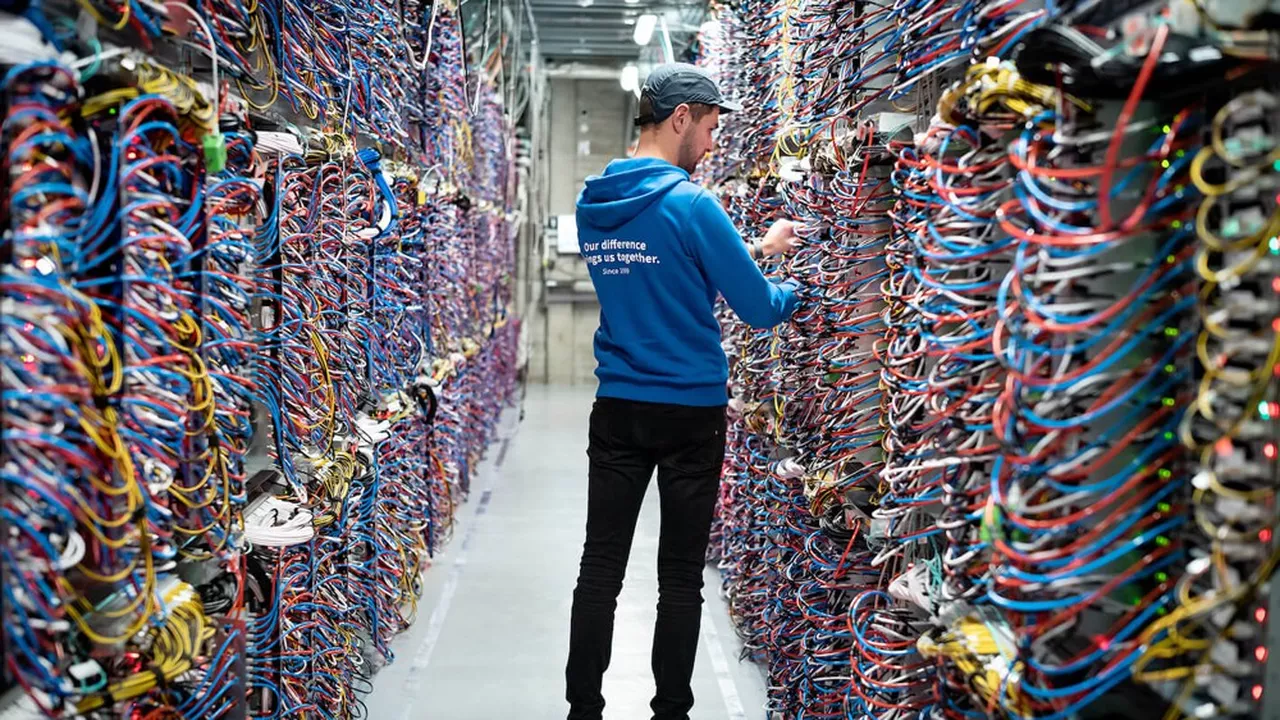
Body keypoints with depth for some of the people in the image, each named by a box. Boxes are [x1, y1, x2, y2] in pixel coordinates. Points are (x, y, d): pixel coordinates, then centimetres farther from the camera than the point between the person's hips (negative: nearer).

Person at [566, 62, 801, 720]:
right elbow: (760, 309, -11)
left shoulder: (592, 204, 6)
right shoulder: (689, 203, -15)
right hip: (690, 412, -5)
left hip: (617, 410, 5)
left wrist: (754, 248, 22)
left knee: (601, 566, 9)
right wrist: (797, 289, 12)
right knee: (681, 576, 6)